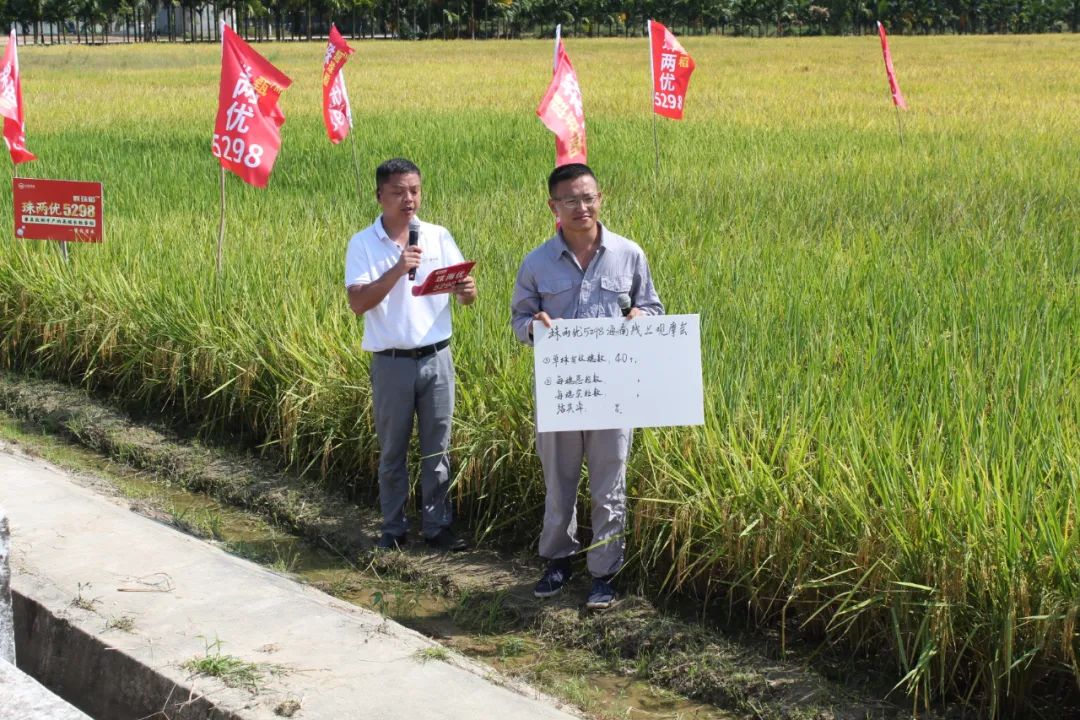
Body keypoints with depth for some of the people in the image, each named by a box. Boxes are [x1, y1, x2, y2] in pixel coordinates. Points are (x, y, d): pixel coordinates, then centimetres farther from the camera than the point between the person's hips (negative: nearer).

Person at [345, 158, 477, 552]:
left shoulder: (439, 237, 3)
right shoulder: (363, 244, -5)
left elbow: (463, 291, 1)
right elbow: (357, 302, -15)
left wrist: (467, 291, -23)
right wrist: (397, 270, -26)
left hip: (436, 357, 2)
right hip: (391, 362, -2)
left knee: (437, 448, 9)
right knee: (392, 450, 10)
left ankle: (438, 525, 20)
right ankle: (393, 528, 21)